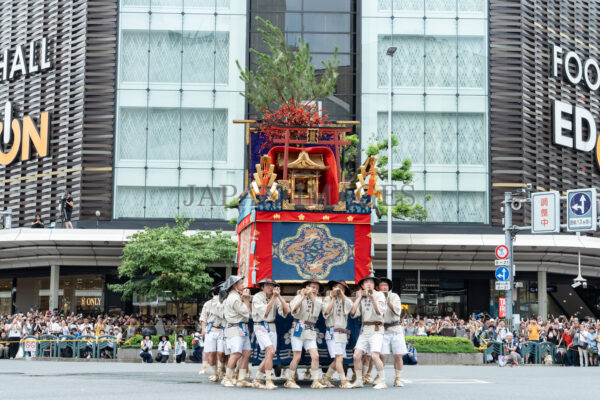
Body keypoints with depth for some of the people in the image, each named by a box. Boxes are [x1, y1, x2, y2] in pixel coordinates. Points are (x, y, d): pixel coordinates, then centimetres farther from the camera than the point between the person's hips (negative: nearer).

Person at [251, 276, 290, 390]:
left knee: (269, 356, 6)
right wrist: (273, 297, -21)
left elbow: (287, 310, -9)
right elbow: (265, 312, -20)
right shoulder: (257, 297, -9)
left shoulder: (276, 298, 4)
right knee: (271, 351, -22)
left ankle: (256, 380, 22)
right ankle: (268, 381, -19)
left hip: (272, 327, 6)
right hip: (260, 326, -6)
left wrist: (279, 296, -15)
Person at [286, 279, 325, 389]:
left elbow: (315, 313, -6)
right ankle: (290, 380, 7)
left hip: (311, 331, 3)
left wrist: (312, 297, -12)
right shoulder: (298, 297, 4)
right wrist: (303, 297, -14)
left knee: (315, 356, -8)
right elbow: (294, 310, -13)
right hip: (298, 328, -3)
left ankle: (315, 381, -4)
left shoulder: (318, 300, 13)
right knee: (297, 357, -5)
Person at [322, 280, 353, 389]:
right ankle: (343, 382, -16)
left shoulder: (346, 300, 16)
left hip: (343, 334, 5)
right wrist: (333, 298, -6)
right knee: (339, 358, -15)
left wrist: (342, 294, -8)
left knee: (337, 360, 7)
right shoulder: (327, 299, 6)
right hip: (332, 332, -5)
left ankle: (326, 378, 23)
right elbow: (326, 312, -11)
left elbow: (350, 306, -7)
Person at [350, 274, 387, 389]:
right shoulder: (361, 297, 12)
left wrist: (372, 298, -22)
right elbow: (353, 313, 1)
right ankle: (359, 381, 11)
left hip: (376, 329, -5)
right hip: (364, 329, 5)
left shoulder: (379, 295, -1)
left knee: (374, 355, -18)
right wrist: (358, 298, 0)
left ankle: (382, 381, -7)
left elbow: (379, 312, -14)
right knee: (357, 355, -3)